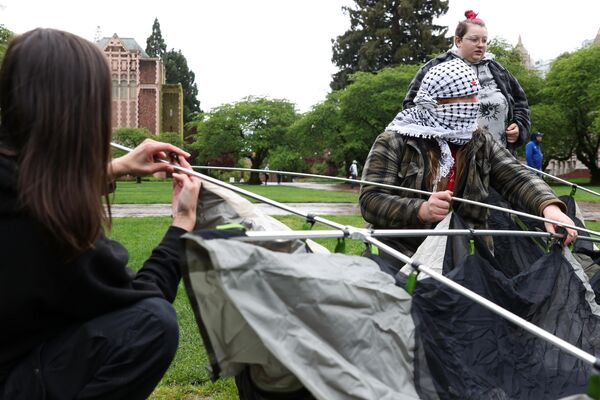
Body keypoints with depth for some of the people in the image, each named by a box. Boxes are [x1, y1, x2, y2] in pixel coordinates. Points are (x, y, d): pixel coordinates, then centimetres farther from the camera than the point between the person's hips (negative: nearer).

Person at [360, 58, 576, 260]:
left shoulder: (481, 143, 11)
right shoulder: (393, 142, -3)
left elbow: (518, 178, 0)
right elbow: (370, 200, -11)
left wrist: (549, 207, -22)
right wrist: (421, 210, -28)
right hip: (401, 256, -4)